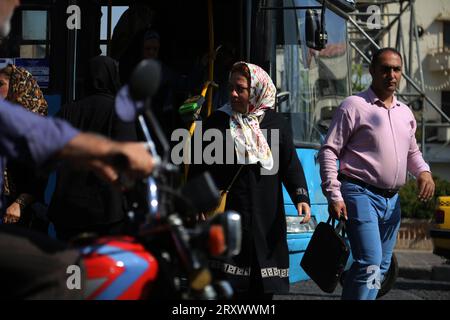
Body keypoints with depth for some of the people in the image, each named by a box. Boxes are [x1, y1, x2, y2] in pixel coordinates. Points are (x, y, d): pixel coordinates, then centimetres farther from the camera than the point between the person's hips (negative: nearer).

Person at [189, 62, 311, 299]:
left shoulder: (276, 123, 7)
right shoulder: (218, 121, 4)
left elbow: (291, 164, 6)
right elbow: (199, 167, 3)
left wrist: (301, 197, -7)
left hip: (267, 219, 2)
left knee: (263, 288, 4)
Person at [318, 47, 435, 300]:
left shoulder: (405, 113, 16)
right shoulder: (354, 106, -5)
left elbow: (412, 152, 27)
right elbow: (329, 151, -7)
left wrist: (424, 171, 4)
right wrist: (334, 195, -14)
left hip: (392, 200, 7)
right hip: (361, 194, -7)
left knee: (381, 268, 10)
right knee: (370, 264, -19)